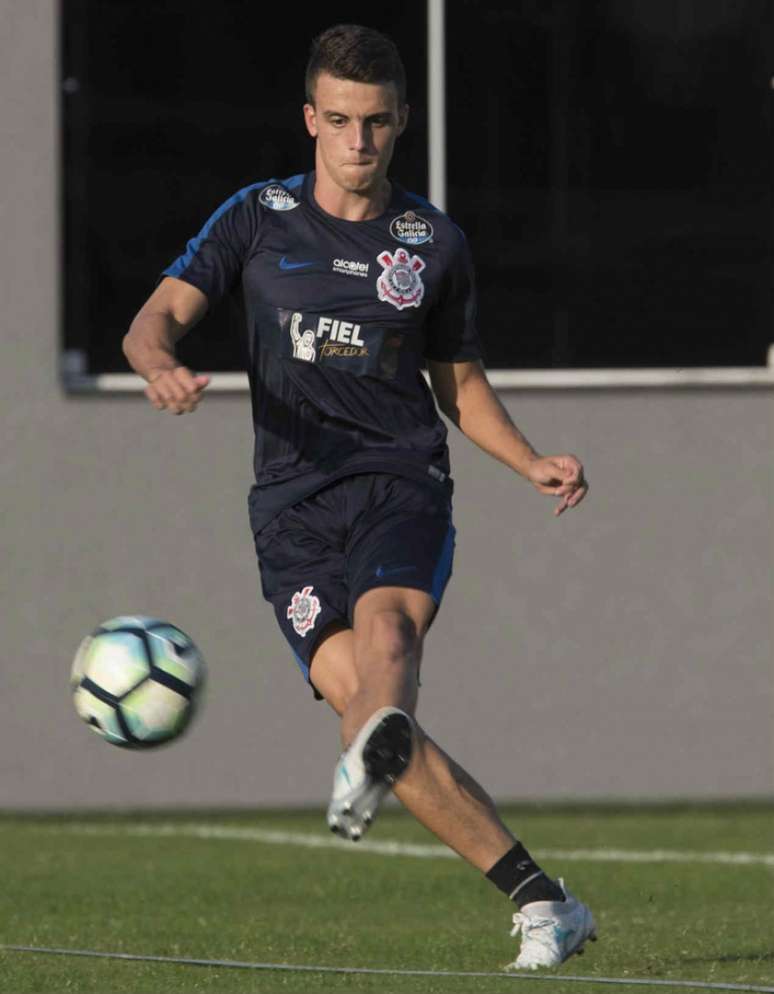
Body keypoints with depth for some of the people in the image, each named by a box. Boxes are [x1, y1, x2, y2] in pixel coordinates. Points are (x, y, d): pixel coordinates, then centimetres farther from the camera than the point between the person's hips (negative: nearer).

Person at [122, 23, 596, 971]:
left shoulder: (434, 243, 13)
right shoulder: (258, 218, 10)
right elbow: (156, 317, -1)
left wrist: (534, 464, 7)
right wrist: (162, 366, -26)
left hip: (401, 485, 0)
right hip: (293, 508, 0)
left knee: (384, 620, -34)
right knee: (357, 699, -17)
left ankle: (375, 757, -67)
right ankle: (542, 901, -13)